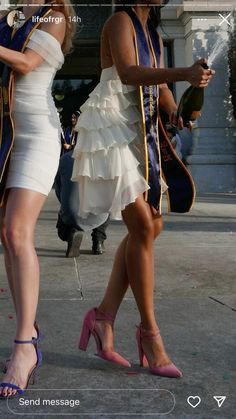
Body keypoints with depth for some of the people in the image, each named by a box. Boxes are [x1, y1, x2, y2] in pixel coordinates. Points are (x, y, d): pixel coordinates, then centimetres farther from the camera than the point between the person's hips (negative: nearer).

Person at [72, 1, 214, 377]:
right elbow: (127, 72, -23)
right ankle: (149, 332, -2)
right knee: (142, 227, -12)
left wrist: (177, 114, -8)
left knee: (151, 226, 2)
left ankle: (105, 315, 7)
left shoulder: (154, 36, 20)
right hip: (112, 131, -9)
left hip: (141, 134, 9)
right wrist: (184, 74, -35)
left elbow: (161, 89, 12)